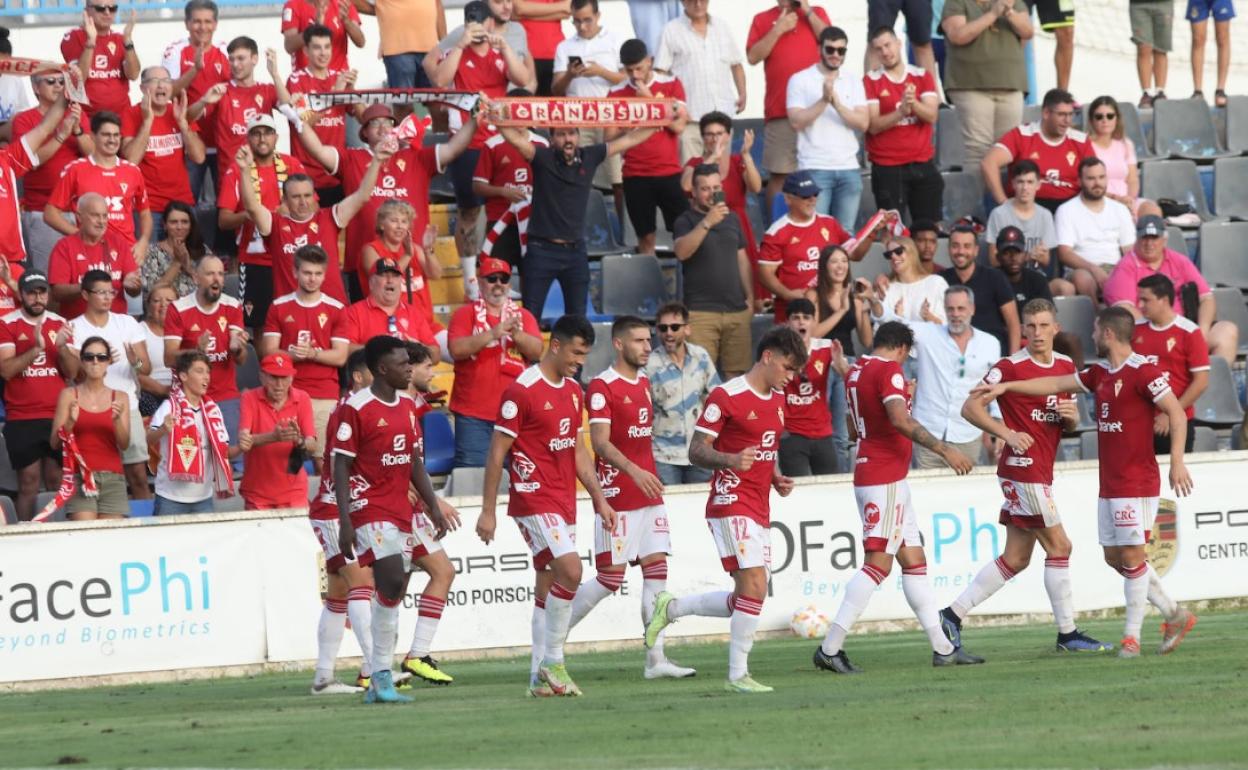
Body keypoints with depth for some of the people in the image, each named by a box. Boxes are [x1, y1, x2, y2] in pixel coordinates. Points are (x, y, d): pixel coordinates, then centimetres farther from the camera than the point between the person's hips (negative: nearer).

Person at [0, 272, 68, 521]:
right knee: (29, 481, -6)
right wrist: (35, 349, -24)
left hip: (58, 416, 3)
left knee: (57, 480, 1)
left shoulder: (59, 324, 9)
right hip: (22, 419, -3)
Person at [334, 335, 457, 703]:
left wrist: (434, 506, 15)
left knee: (393, 591, 6)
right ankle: (382, 675, -13)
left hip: (400, 510, 8)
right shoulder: (356, 407, -10)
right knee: (393, 581, -20)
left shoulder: (407, 405, 13)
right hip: (369, 507, -8)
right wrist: (345, 521, -16)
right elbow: (342, 466, -10)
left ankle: (378, 680, 11)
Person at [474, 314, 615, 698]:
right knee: (570, 569, -21)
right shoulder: (521, 391, -12)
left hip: (564, 504, 8)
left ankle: (541, 676, 10)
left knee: (548, 586, 8)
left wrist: (600, 500, 17)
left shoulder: (574, 392, 13)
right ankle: (552, 661, -12)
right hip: (534, 501, -8)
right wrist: (488, 511, -10)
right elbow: (497, 452, -10)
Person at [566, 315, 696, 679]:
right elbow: (600, 442, -21)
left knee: (656, 569, 0)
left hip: (649, 495, 8)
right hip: (618, 495, -8)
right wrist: (634, 471, -33)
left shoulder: (643, 384, 14)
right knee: (611, 577, -5)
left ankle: (656, 659, -1)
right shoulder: (602, 386, -11)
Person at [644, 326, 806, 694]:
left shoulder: (777, 401, 16)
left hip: (759, 511, 9)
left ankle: (671, 608, 24)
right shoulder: (726, 396, -10)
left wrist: (777, 478, 9)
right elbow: (697, 450, -11)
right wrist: (731, 460, -30)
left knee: (746, 601, 6)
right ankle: (738, 675, -10)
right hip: (731, 505, -9)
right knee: (754, 586, -17)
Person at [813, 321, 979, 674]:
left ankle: (942, 648, 12)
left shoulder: (856, 371, 16)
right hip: (885, 480, -10)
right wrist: (944, 450, -24)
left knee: (914, 561, 11)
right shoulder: (889, 370, -11)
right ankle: (830, 648, -14)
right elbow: (901, 420, -25)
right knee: (878, 564, -11)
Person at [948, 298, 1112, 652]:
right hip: (1023, 467, -8)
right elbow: (971, 408, -10)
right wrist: (1008, 433, -22)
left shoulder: (1066, 367, 12)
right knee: (1058, 545, -7)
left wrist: (1072, 416, -3)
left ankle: (953, 615, 14)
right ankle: (1067, 633, 1)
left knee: (1016, 558, 9)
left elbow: (1069, 424, 21)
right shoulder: (1010, 367, -10)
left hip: (1041, 471, 8)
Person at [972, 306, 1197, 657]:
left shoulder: (1142, 372, -12)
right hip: (1109, 484, 9)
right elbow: (1056, 384, 23)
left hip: (1136, 483, -9)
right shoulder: (1099, 374, 14)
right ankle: (1175, 615, 17)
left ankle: (1131, 637, -2)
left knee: (1132, 556, -7)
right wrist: (1005, 387, 22)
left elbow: (1177, 413, -16)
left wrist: (1177, 462, -24)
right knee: (1114, 556, 8)